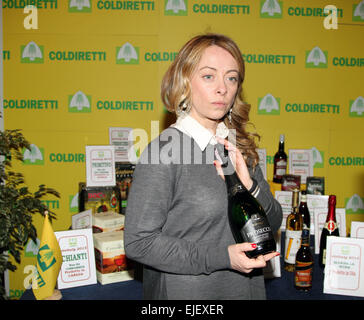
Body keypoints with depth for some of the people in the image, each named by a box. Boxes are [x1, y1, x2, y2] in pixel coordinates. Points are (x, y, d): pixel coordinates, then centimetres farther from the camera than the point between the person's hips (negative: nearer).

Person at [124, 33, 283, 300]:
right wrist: (220, 257, -22)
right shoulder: (164, 150, -18)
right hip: (185, 291, -5)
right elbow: (138, 242, -18)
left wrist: (250, 187, -16)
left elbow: (273, 224, 3)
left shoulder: (239, 146, -2)